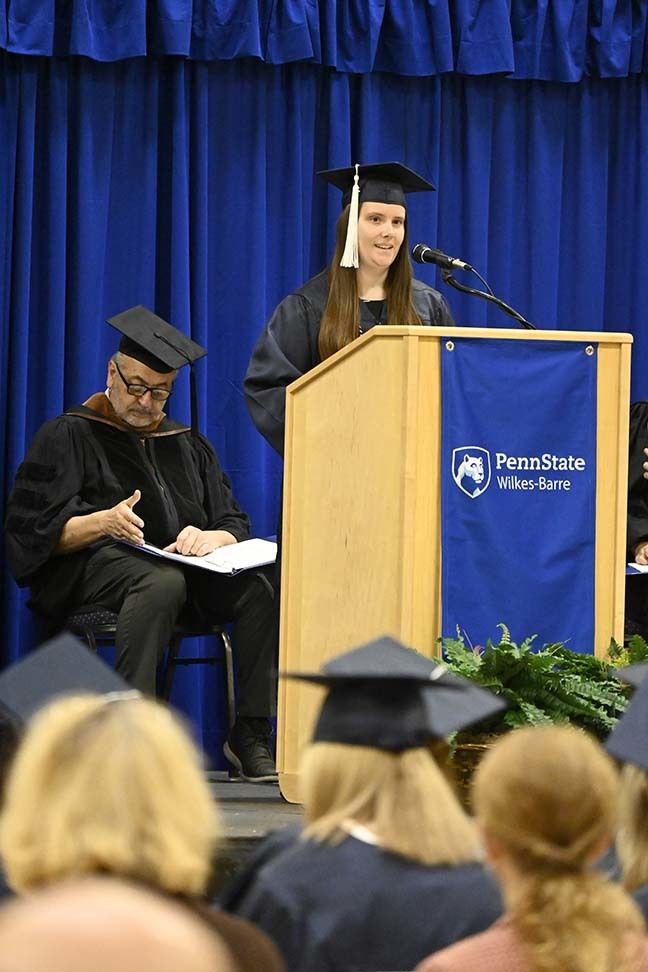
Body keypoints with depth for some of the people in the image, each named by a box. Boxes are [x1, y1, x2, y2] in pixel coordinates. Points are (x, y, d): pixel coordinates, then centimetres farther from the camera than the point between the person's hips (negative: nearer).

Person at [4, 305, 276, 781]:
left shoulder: (190, 447, 23)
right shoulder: (68, 436, 8)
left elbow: (236, 527, 14)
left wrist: (210, 538, -11)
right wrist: (103, 523, -21)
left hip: (183, 568, 5)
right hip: (90, 568, -5)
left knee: (257, 589, -27)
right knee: (162, 582, -40)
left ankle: (252, 736, -26)